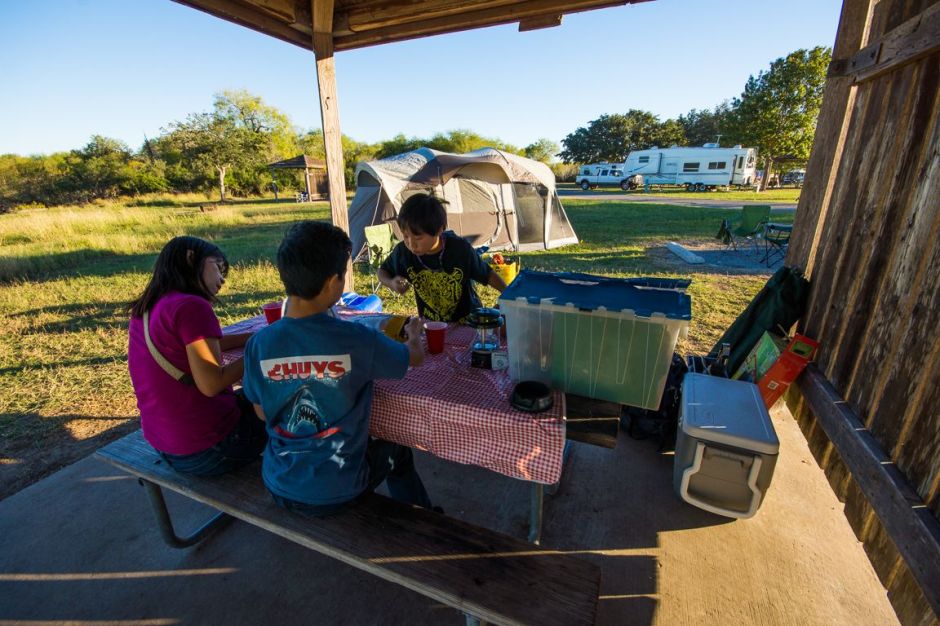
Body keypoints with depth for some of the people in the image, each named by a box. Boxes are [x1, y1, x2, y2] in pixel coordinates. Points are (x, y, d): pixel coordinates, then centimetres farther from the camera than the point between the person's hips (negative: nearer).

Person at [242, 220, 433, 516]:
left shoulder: (258, 344, -14)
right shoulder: (358, 340, -24)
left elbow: (262, 413, 1)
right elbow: (416, 356, -5)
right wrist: (414, 332, 17)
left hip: (278, 488, 4)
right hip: (335, 494, -3)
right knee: (395, 448, 26)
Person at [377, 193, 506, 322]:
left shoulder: (460, 249, -21)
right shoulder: (403, 251, -16)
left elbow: (487, 274, -6)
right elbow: (382, 271, 3)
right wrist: (391, 283, -18)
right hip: (430, 325, 2)